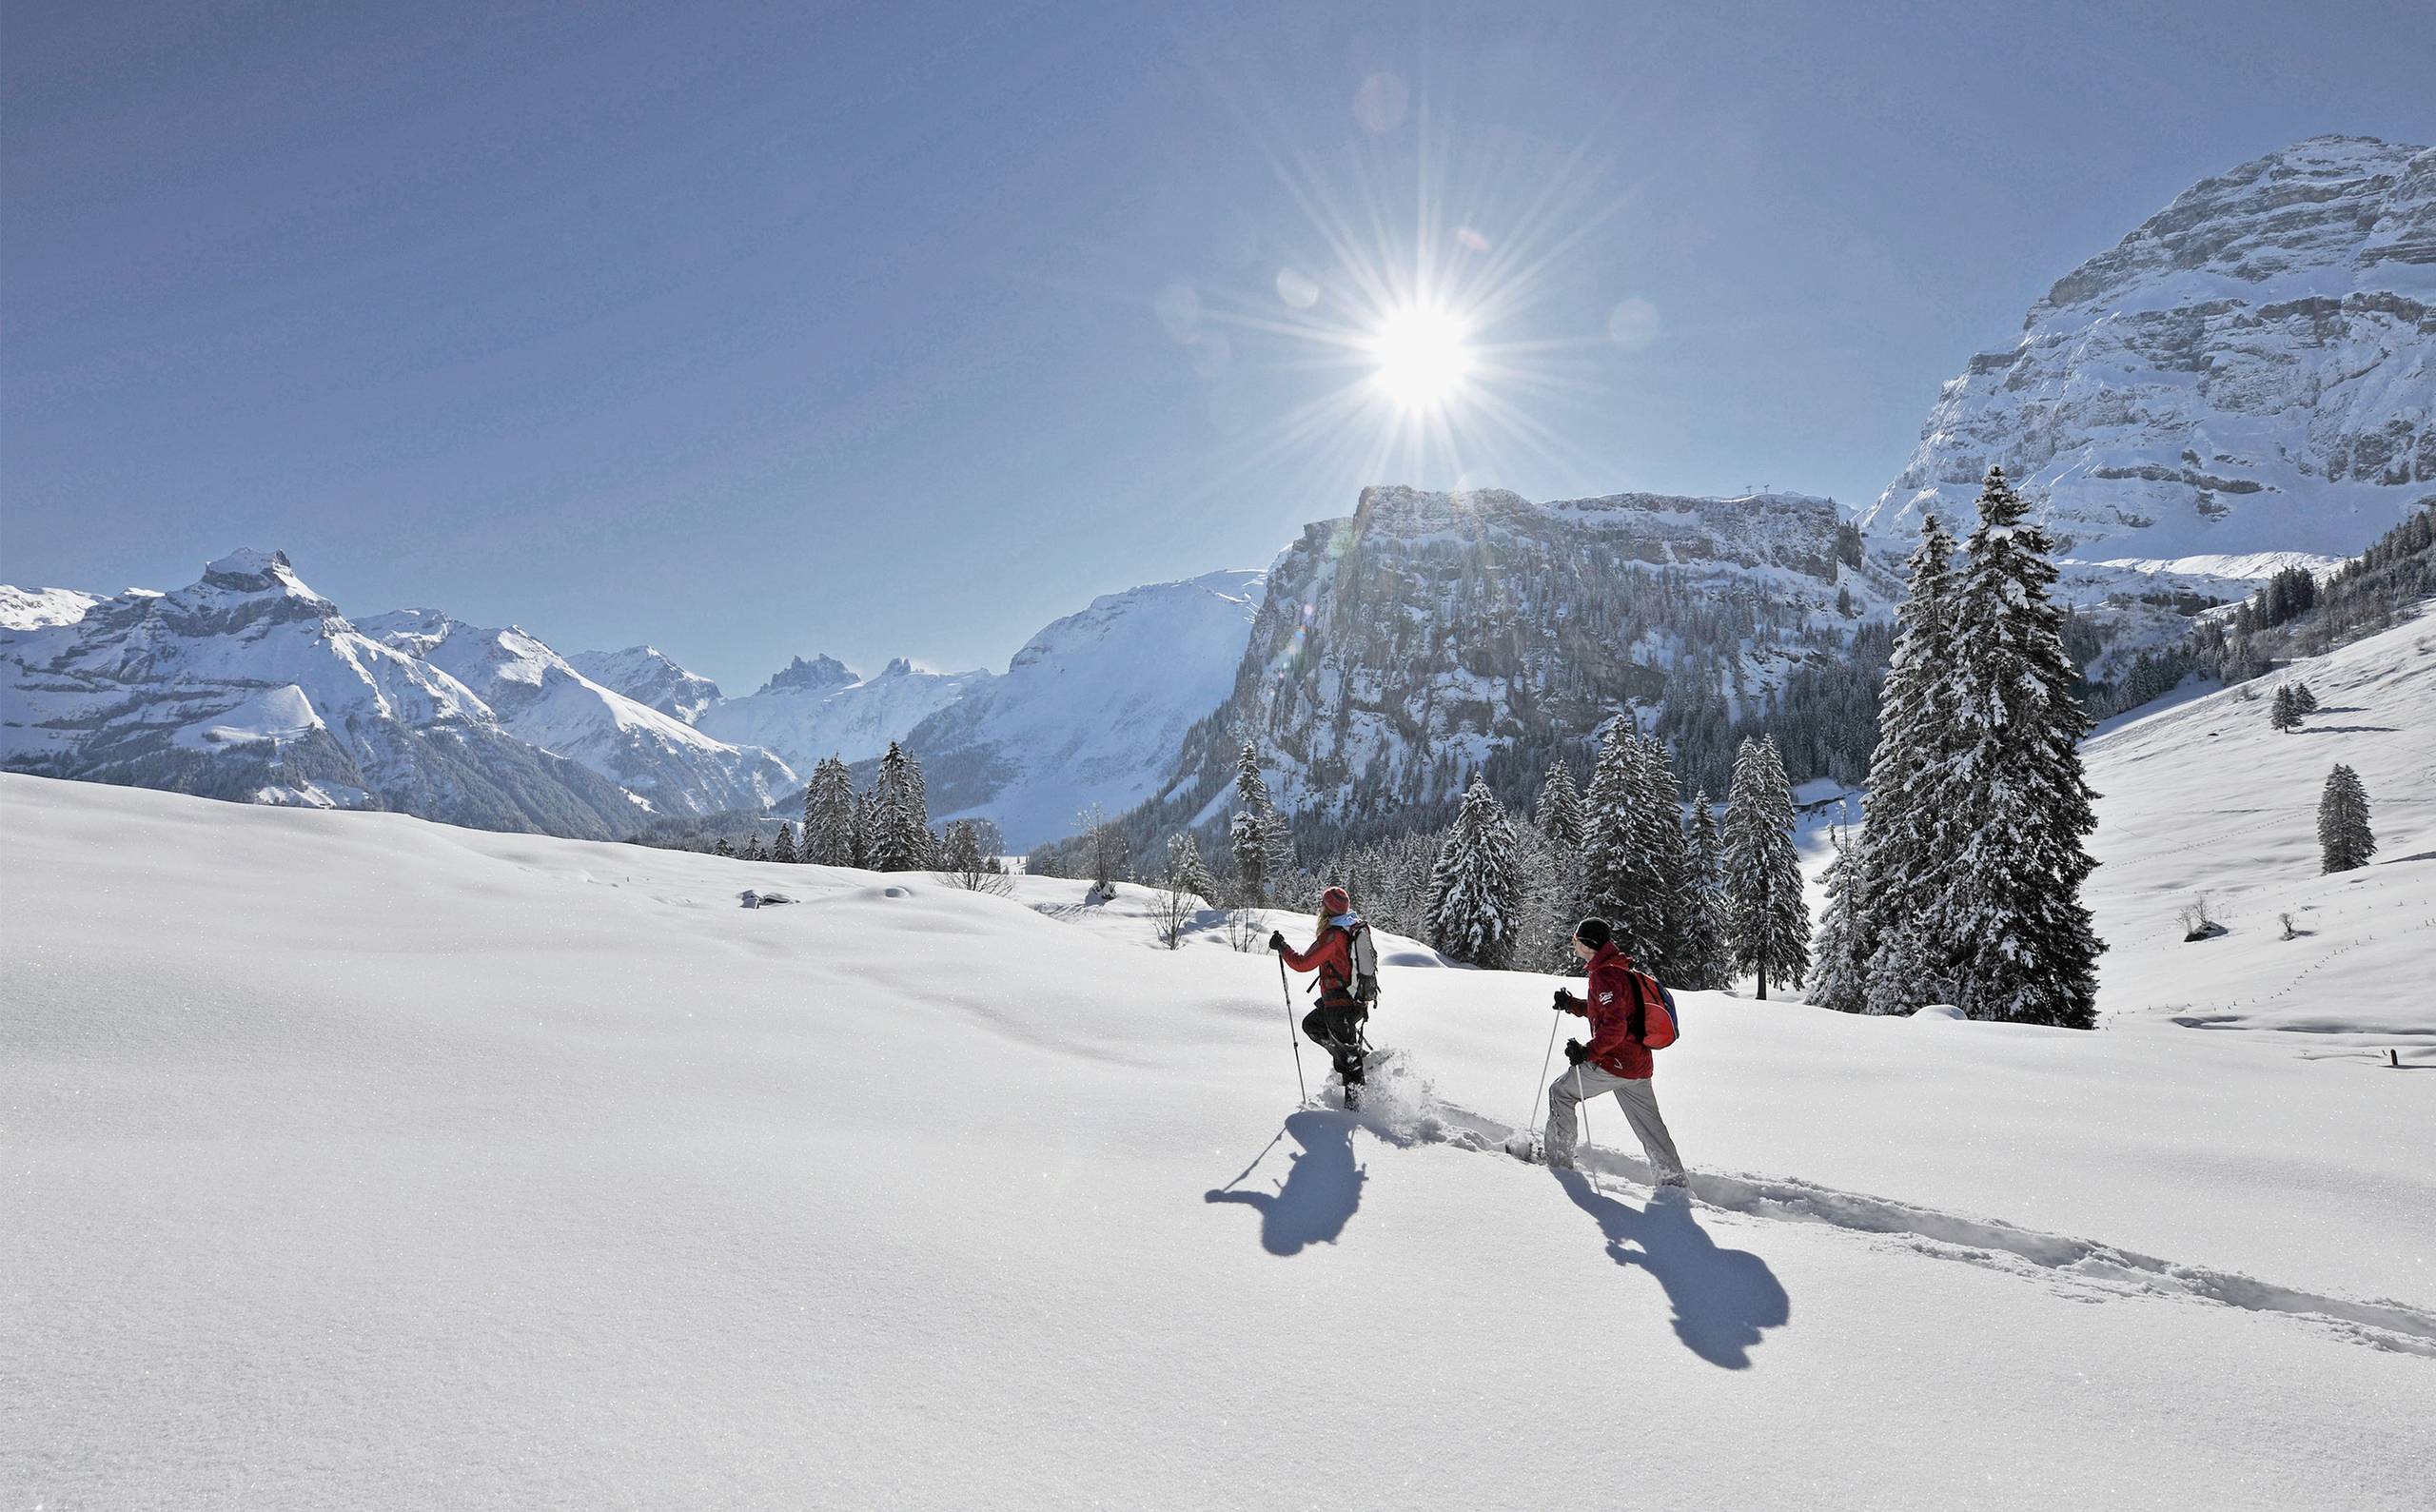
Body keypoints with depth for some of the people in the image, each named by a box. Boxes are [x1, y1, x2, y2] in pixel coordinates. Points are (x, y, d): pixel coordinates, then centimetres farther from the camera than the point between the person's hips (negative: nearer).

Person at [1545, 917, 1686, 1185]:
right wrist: (1571, 1004, 17)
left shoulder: (1605, 975, -17)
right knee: (1649, 1124, 14)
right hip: (1639, 1064, 9)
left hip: (1614, 1063, -9)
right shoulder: (1620, 970, 14)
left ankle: (1559, 1162, 11)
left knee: (1560, 1093, 7)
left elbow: (1614, 1026, -26)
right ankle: (1673, 1181, 15)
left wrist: (1588, 1051, -23)